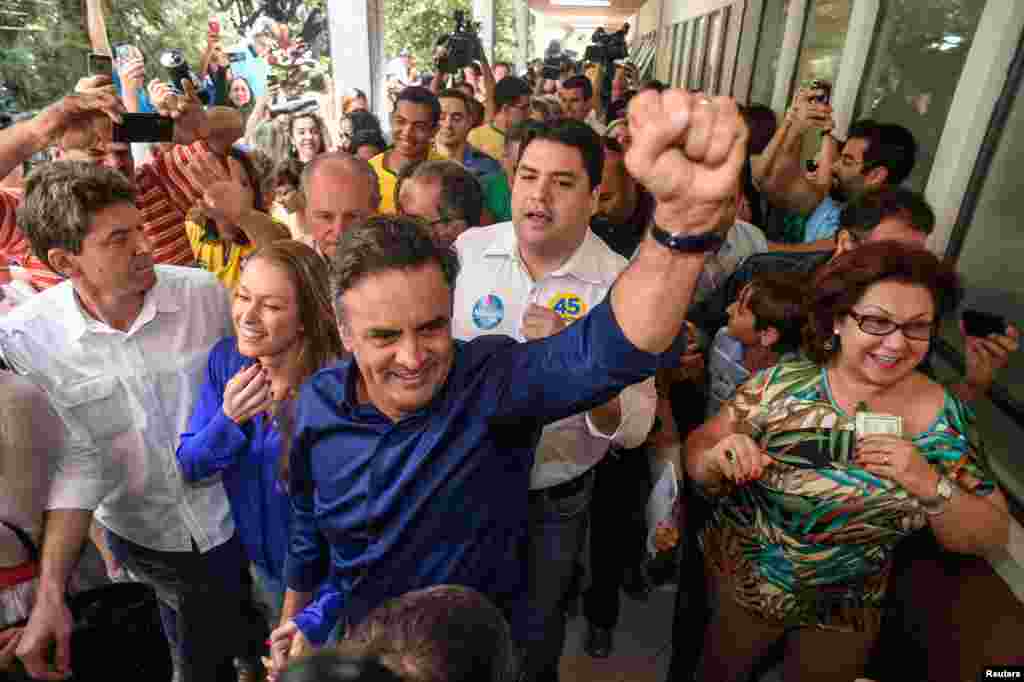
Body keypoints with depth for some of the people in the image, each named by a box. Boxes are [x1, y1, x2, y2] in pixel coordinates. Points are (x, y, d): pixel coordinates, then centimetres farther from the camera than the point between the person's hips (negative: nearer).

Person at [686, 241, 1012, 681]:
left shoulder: (946, 417, -13)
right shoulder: (782, 385, -19)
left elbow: (991, 538, -9)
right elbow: (698, 447, -14)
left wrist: (931, 486, -27)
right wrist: (717, 459, -36)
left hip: (849, 610, 2)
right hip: (741, 583, -1)